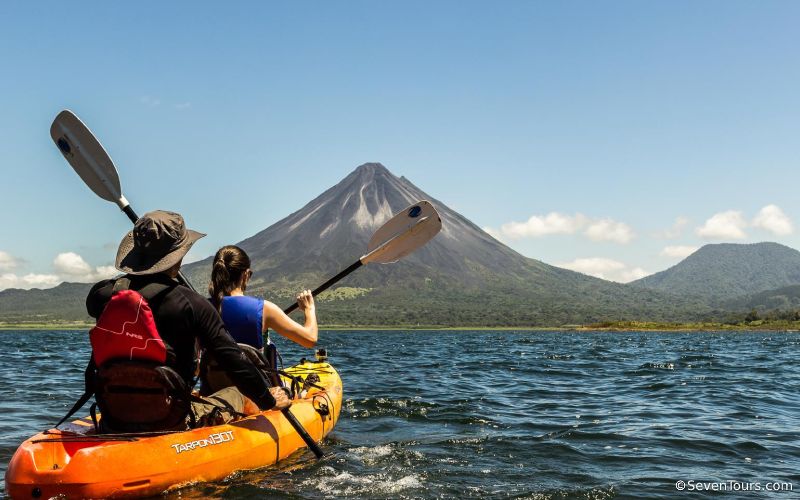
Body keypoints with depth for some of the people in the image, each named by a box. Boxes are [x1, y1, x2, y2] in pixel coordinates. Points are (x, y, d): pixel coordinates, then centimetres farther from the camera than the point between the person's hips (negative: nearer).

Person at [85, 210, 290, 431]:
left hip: (112, 420, 5)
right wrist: (269, 401, 2)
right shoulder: (191, 303, -15)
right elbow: (234, 361, -12)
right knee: (240, 396, 21)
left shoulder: (102, 293, -5)